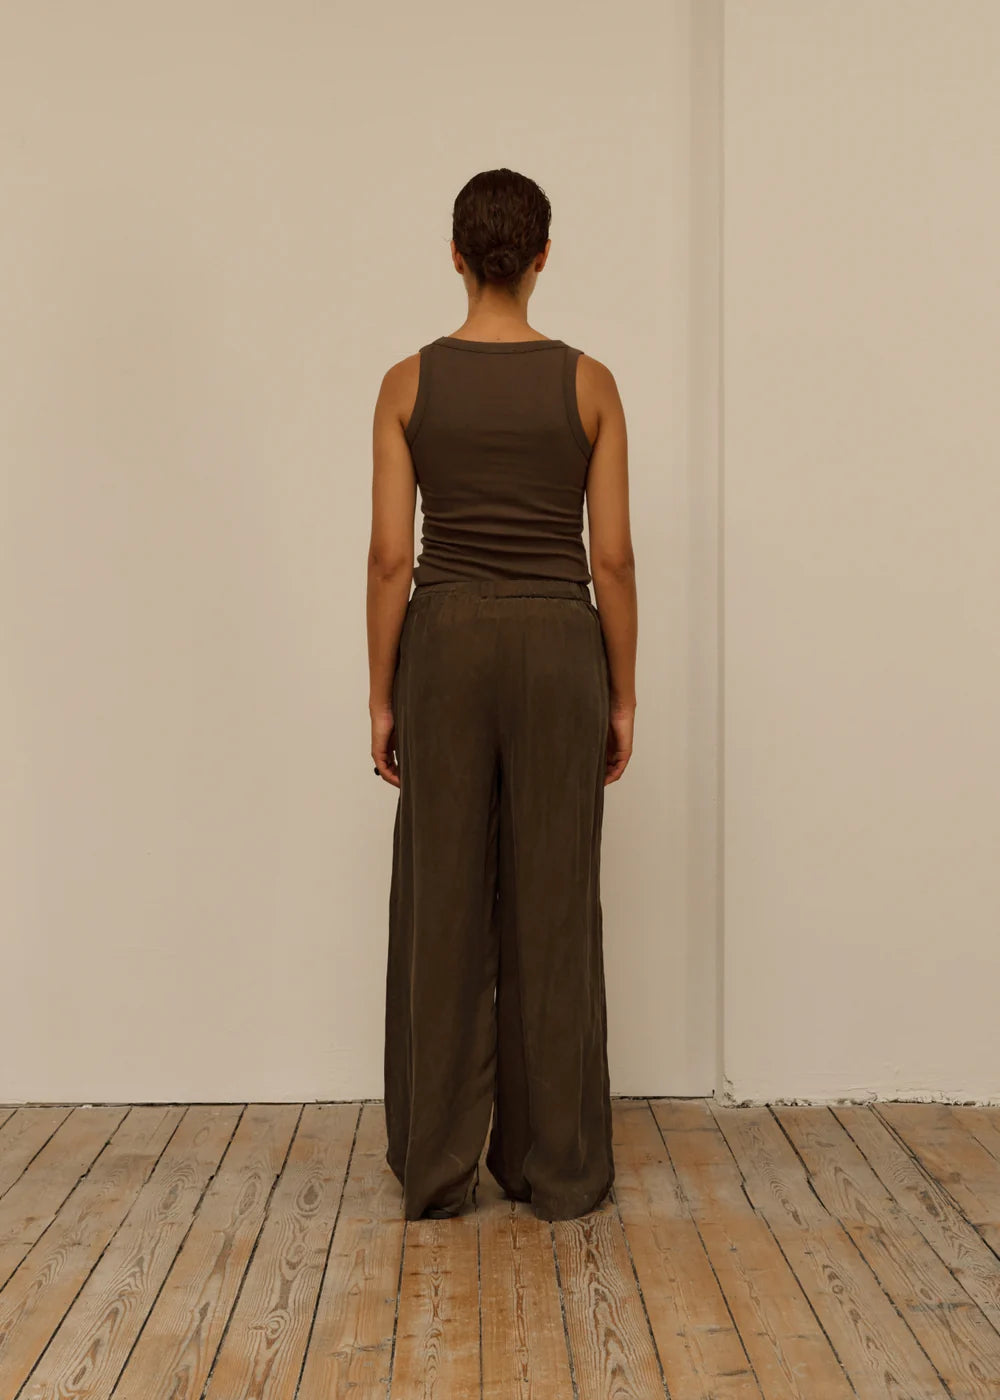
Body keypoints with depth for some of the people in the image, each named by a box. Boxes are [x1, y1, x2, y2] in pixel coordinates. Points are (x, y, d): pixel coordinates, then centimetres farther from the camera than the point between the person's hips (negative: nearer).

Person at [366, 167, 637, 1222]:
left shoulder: (410, 383, -1)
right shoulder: (589, 383, -1)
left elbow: (390, 558, -3)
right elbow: (612, 558, -3)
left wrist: (382, 697, 4)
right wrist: (623, 697, 5)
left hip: (446, 645, 1)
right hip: (557, 648, 0)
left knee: (441, 909, 8)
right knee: (554, 912, 7)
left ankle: (435, 1166, 18)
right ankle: (558, 1168, 18)